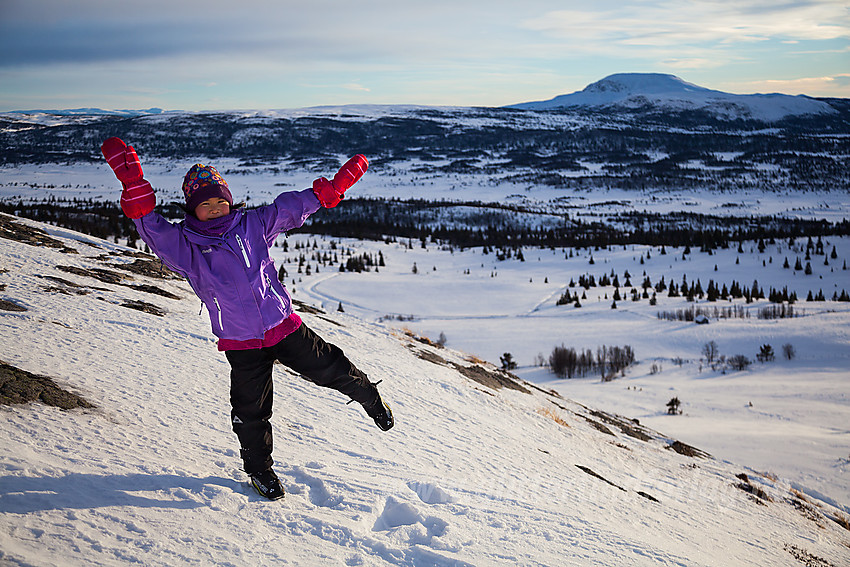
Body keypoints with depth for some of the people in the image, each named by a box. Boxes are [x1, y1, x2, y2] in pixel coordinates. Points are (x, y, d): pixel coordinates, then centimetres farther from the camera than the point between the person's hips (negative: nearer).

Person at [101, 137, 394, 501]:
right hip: (241, 344, -1)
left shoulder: (251, 225, 2)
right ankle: (259, 468, 30)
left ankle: (370, 399, 36)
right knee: (250, 412, 3)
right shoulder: (182, 245, -3)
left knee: (332, 369, 5)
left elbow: (294, 206, 5)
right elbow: (149, 224, -18)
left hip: (284, 327, 1)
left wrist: (339, 182, 3)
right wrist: (133, 183, -33)